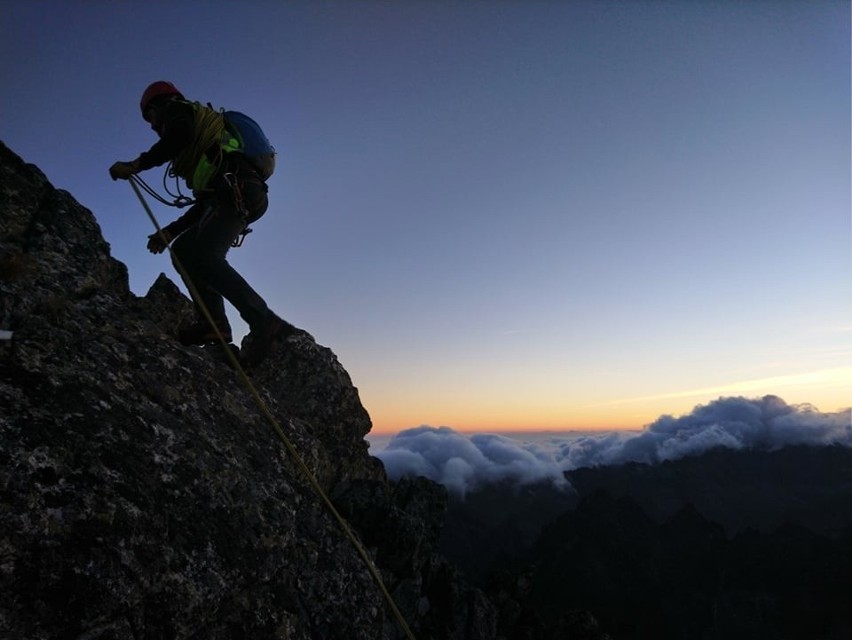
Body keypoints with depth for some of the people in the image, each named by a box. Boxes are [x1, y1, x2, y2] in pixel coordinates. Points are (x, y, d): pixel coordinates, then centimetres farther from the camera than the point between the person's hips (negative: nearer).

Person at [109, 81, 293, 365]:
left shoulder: (176, 109, 17)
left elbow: (178, 136, -12)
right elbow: (204, 203, 33)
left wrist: (135, 165, -5)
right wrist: (169, 232, 32)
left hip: (235, 188, -9)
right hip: (236, 194, 9)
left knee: (202, 255, -22)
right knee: (183, 249, 11)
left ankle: (264, 322, -31)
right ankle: (211, 321, -5)